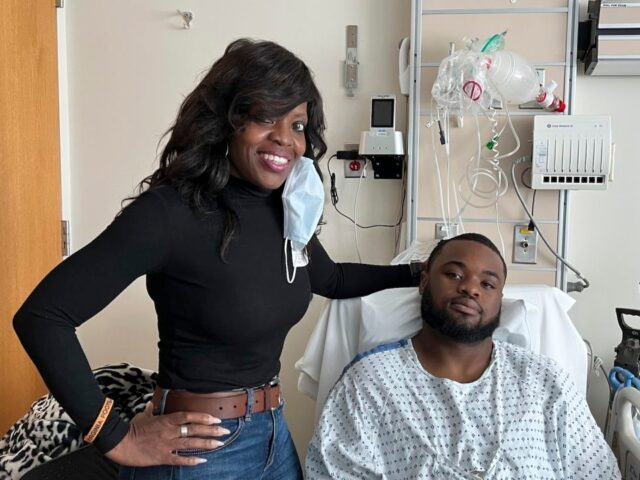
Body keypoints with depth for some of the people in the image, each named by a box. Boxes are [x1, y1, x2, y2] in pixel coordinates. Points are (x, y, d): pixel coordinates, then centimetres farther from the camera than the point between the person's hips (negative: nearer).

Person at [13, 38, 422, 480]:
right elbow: (41, 316, -23)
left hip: (273, 433, 7)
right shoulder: (172, 211, -21)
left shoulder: (288, 211, -1)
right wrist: (117, 439, -20)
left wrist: (413, 275, 11)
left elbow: (330, 279, 19)